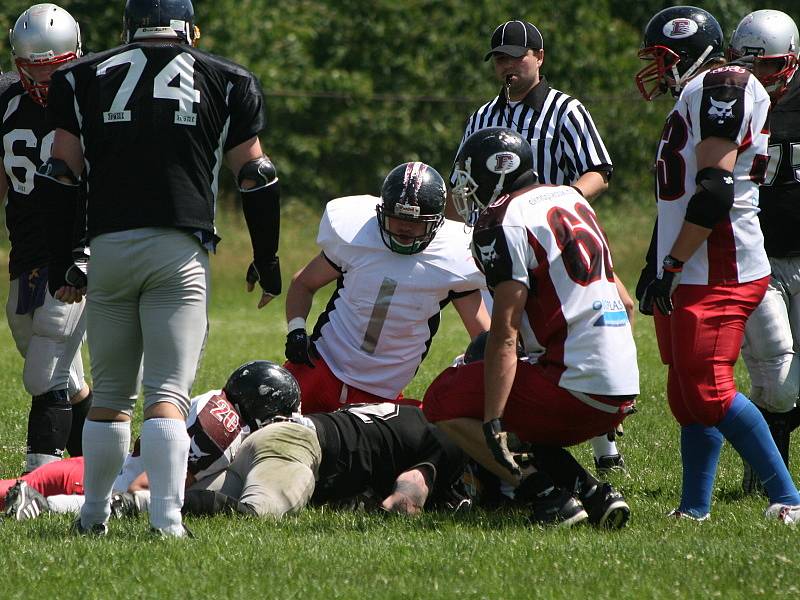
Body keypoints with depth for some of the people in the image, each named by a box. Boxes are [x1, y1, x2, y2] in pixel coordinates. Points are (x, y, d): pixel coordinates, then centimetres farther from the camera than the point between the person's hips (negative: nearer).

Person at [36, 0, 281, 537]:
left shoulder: (86, 79, 12)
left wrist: (60, 265, 15)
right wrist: (266, 261, 21)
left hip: (108, 247, 2)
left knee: (111, 393, 15)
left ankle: (94, 514, 21)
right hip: (180, 250, -2)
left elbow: (61, 177, 9)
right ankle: (167, 518, -17)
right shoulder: (224, 83, 9)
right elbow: (256, 178, 10)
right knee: (168, 392, -5)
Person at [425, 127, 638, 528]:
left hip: (576, 386, -8)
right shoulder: (571, 199, 16)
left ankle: (549, 495, -6)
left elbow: (505, 335, -15)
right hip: (624, 390, 8)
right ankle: (591, 492, 10)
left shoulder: (504, 225, -9)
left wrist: (493, 422, -17)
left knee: (444, 401, 4)